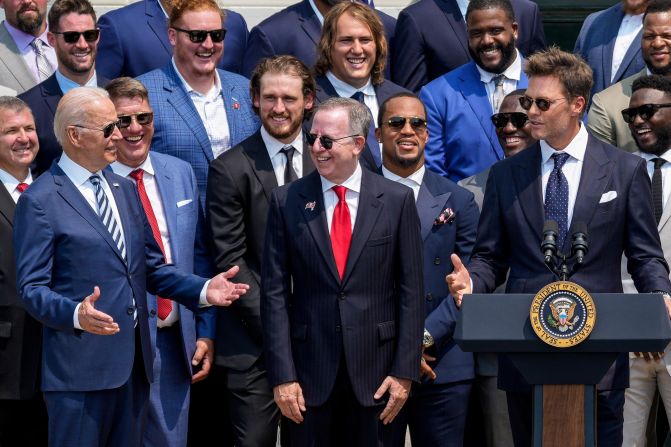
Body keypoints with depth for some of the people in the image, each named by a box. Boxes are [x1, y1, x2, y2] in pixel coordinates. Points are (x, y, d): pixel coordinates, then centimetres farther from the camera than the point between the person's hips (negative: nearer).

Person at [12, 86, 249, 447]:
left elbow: (151, 268, 20)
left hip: (134, 362, 7)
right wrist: (76, 315, -30)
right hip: (81, 366, -7)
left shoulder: (125, 190, 17)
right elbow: (32, 287, -11)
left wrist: (203, 290, 4)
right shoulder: (40, 201, -7)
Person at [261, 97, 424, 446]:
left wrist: (404, 371, -4)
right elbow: (275, 293, -1)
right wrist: (282, 376, -6)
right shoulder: (286, 201, 1)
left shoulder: (397, 200, 1)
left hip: (375, 369, 0)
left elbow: (411, 291, 1)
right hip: (309, 368, 0)